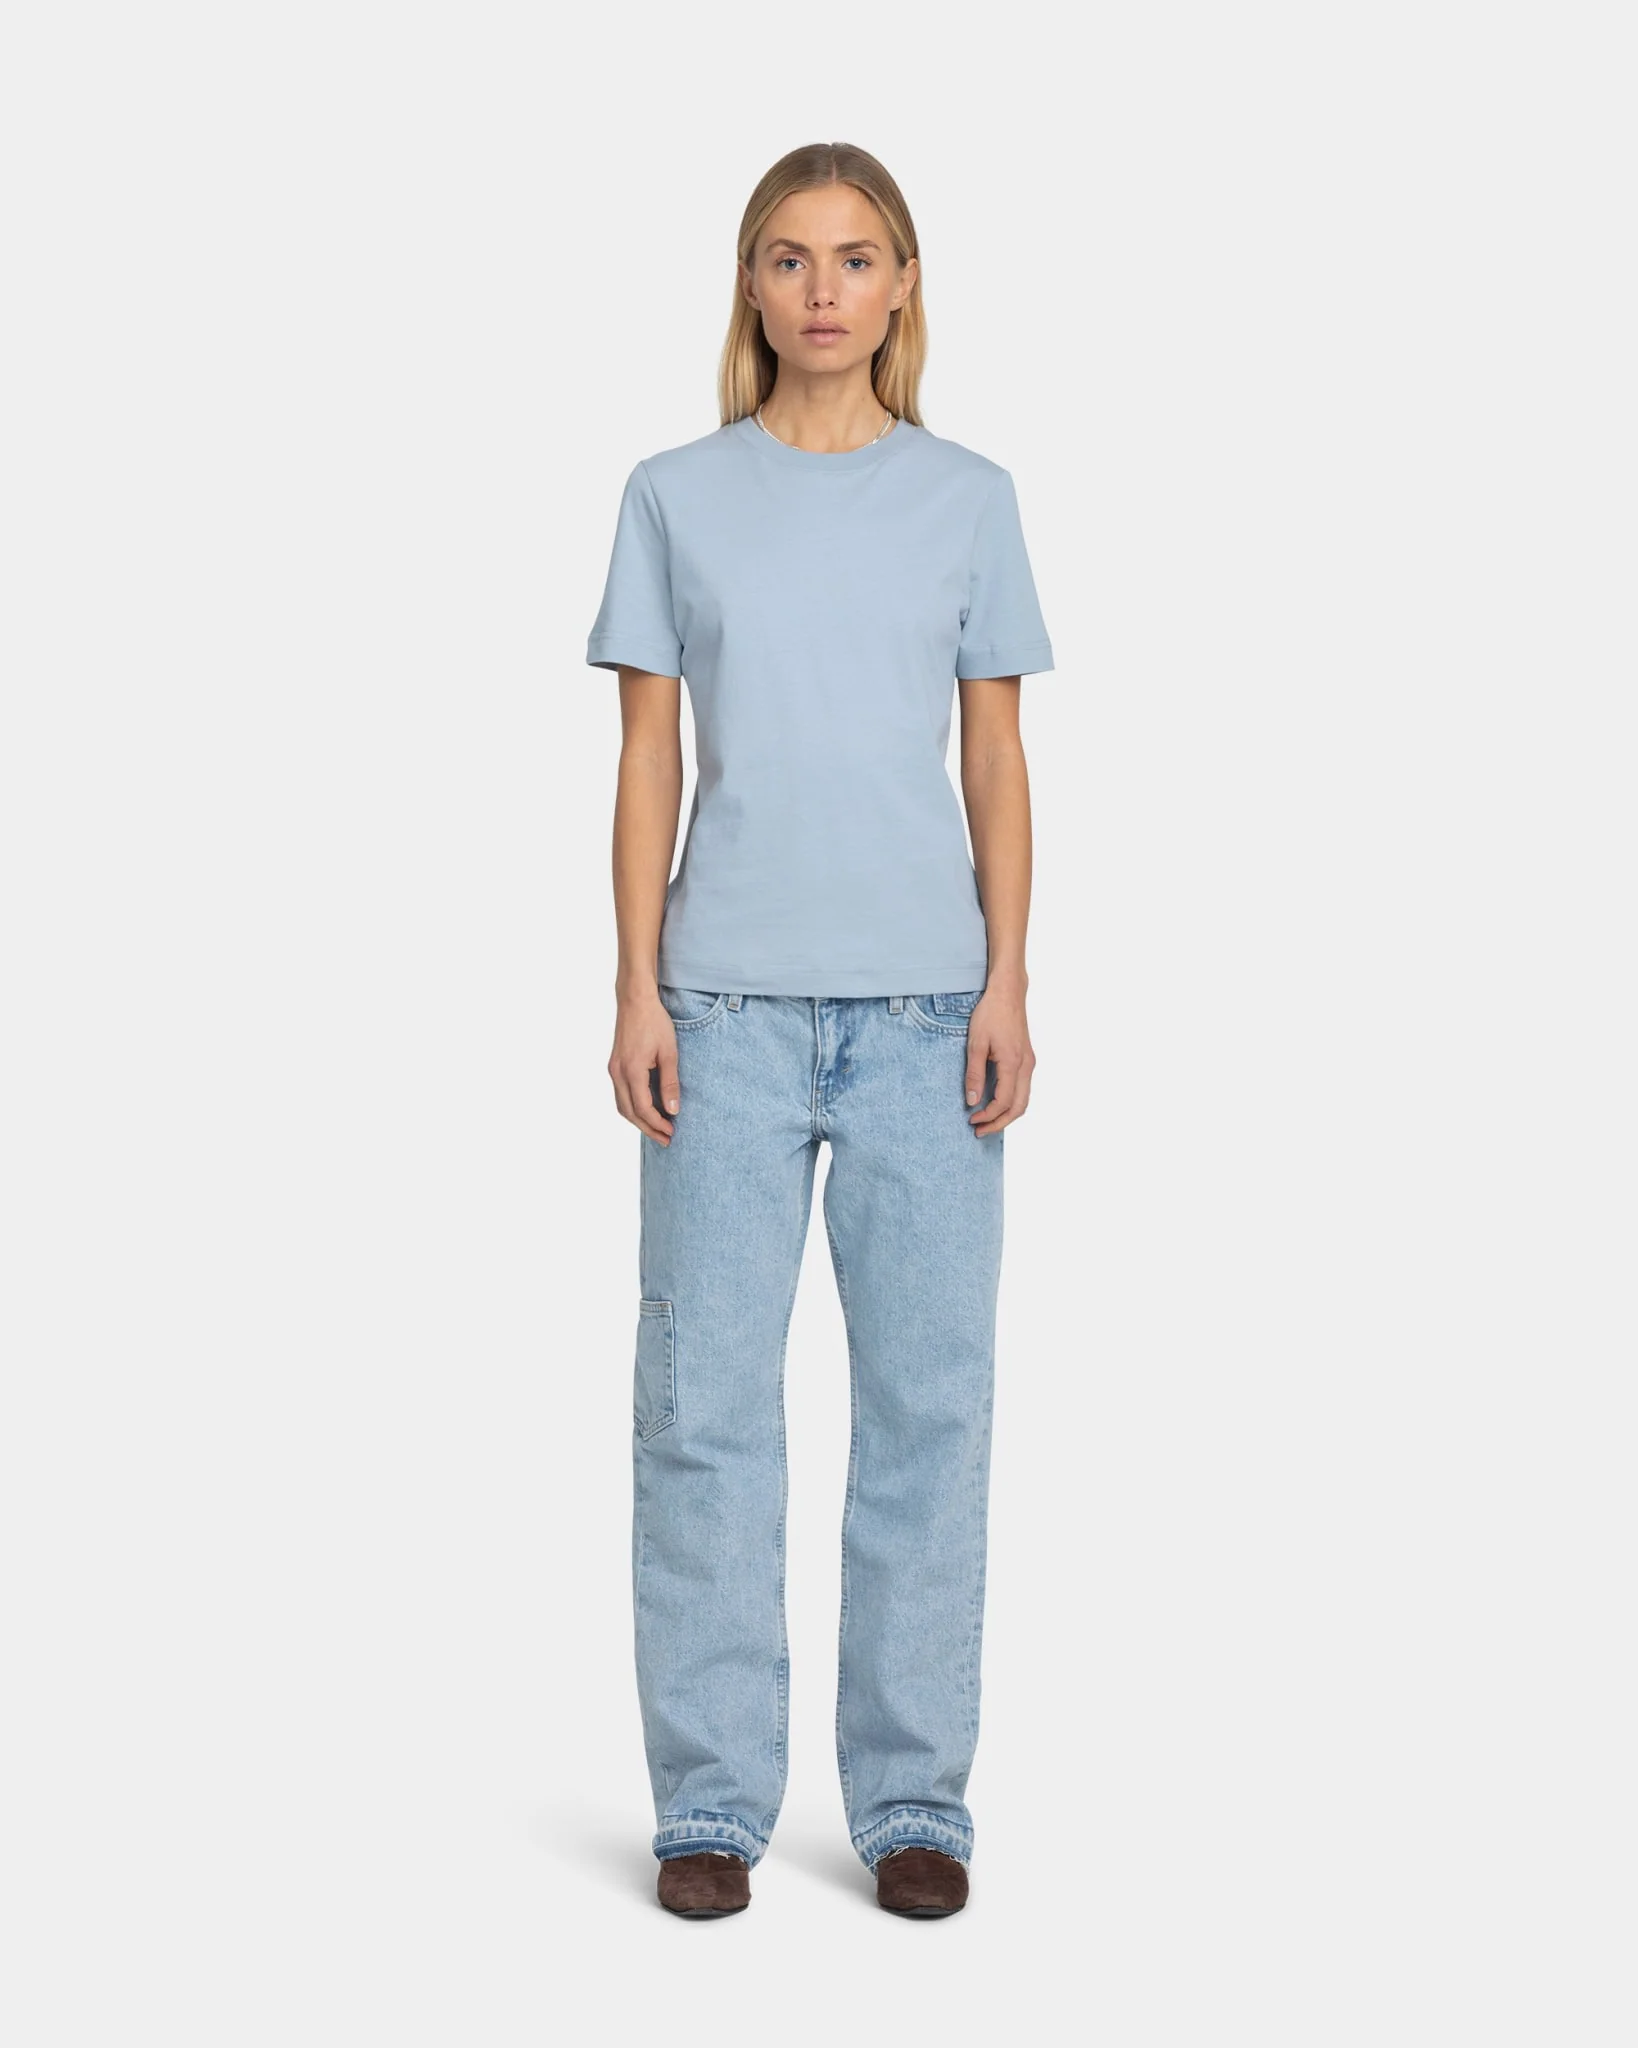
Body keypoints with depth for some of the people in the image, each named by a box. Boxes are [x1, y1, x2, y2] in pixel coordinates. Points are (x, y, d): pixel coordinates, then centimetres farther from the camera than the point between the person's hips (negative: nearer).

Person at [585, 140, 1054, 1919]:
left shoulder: (968, 500, 7)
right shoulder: (677, 500, 5)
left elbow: (996, 758, 7)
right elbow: (647, 758, 5)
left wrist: (1007, 987, -1)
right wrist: (637, 992, -2)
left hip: (924, 1002, 1)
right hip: (730, 1000, 0)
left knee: (928, 1394, 3)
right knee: (706, 1398, 1)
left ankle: (911, 1800, 14)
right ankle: (711, 1802, 12)